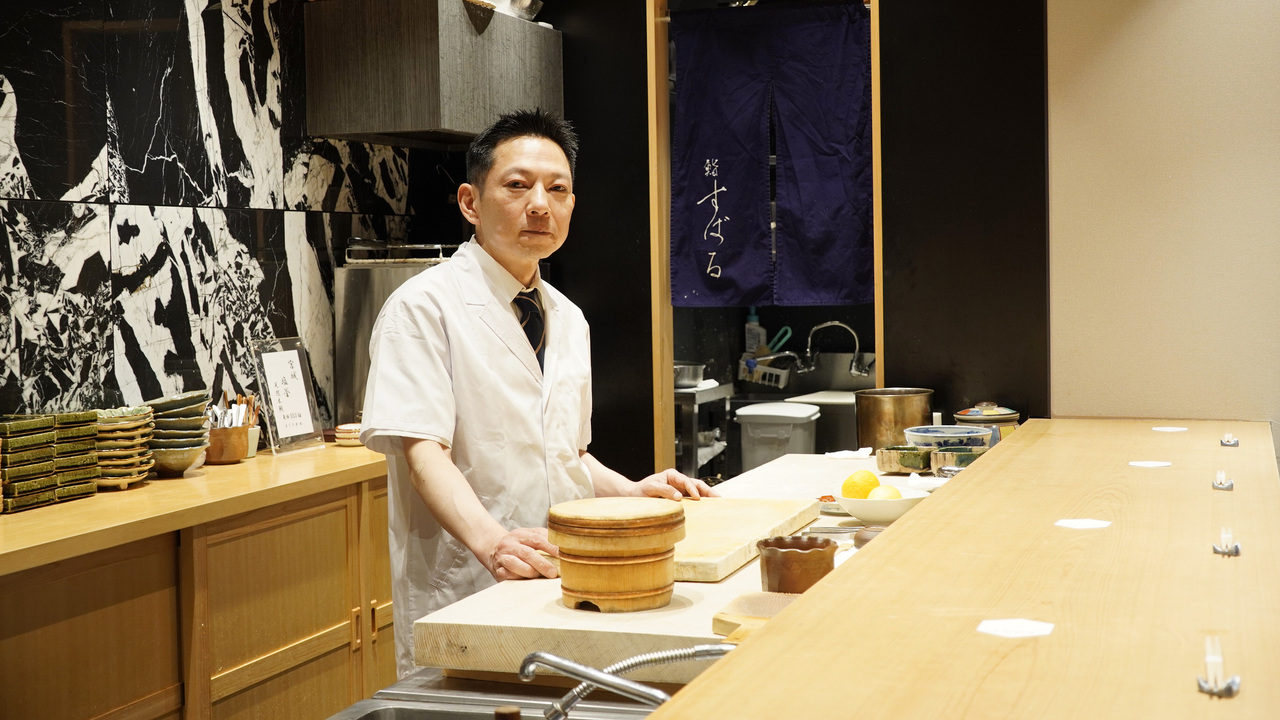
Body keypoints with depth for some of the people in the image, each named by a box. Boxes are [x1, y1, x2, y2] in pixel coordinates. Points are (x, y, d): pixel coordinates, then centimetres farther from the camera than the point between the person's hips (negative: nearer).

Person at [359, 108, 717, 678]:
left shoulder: (569, 320, 15)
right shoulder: (424, 306, -8)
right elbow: (424, 454, -19)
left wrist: (633, 491, 7)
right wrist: (490, 540, -34)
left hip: (561, 588, 6)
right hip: (462, 601, -6)